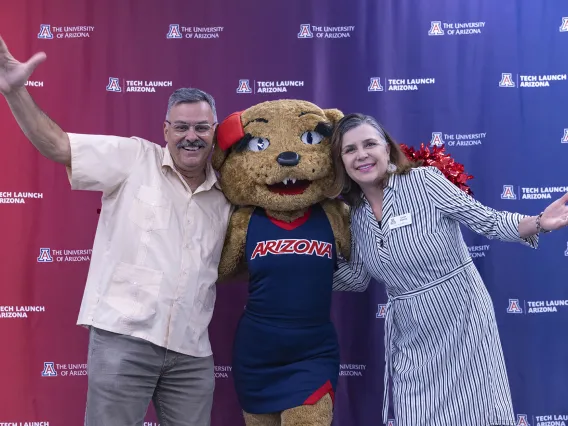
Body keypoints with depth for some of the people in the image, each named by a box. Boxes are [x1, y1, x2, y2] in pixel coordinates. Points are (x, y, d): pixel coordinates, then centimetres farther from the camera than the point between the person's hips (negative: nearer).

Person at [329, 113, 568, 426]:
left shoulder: (423, 180, -13)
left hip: (462, 320, -4)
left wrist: (539, 223, -28)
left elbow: (488, 221, -13)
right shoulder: (358, 215, 4)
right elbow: (357, 277, 11)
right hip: (412, 339, 5)